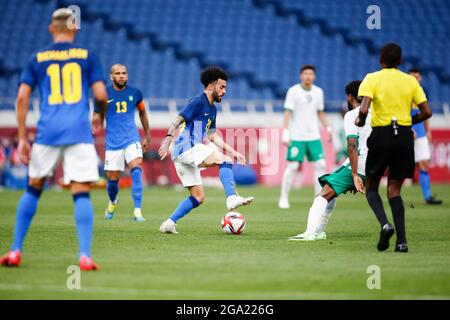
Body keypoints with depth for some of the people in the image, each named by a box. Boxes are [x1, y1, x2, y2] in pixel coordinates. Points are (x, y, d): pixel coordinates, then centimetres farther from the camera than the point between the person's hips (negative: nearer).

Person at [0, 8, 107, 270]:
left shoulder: (38, 59, 11)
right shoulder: (87, 56, 7)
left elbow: (22, 97, 2)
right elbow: (101, 95, 0)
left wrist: (22, 138, 4)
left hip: (48, 131, 2)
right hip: (79, 132, -2)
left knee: (33, 188, 16)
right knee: (81, 193, -3)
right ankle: (85, 255, -14)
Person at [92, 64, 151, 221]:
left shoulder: (135, 93, 3)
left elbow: (142, 113, 19)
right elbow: (96, 116, 6)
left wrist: (147, 136, 24)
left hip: (131, 139, 0)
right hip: (112, 142, 0)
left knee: (136, 170, -22)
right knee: (112, 179, 4)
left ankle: (137, 211, -21)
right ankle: (113, 201, 39)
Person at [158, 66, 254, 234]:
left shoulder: (212, 110, 22)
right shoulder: (198, 102, -6)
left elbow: (212, 136, 27)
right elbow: (177, 121, -16)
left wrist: (233, 152, 22)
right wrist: (168, 138, -32)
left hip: (183, 155, 10)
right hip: (187, 147, -10)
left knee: (198, 197, 8)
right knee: (224, 159, -21)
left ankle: (169, 223, 5)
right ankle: (232, 198, -30)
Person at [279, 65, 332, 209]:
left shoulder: (318, 92, 9)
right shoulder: (293, 91, -5)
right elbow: (288, 112, -8)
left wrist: (328, 128, 9)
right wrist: (285, 132, -16)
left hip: (314, 136, 5)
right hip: (297, 136, -4)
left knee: (320, 164, -3)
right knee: (292, 166, -7)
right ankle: (283, 198, 3)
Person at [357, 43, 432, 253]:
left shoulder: (372, 79, -2)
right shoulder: (410, 81, 7)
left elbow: (363, 109, -16)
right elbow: (426, 112, 3)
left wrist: (360, 122, 5)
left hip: (381, 135, -3)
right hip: (404, 137, 3)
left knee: (371, 187, 12)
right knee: (394, 190, 8)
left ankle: (384, 223, -15)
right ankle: (401, 241, -5)